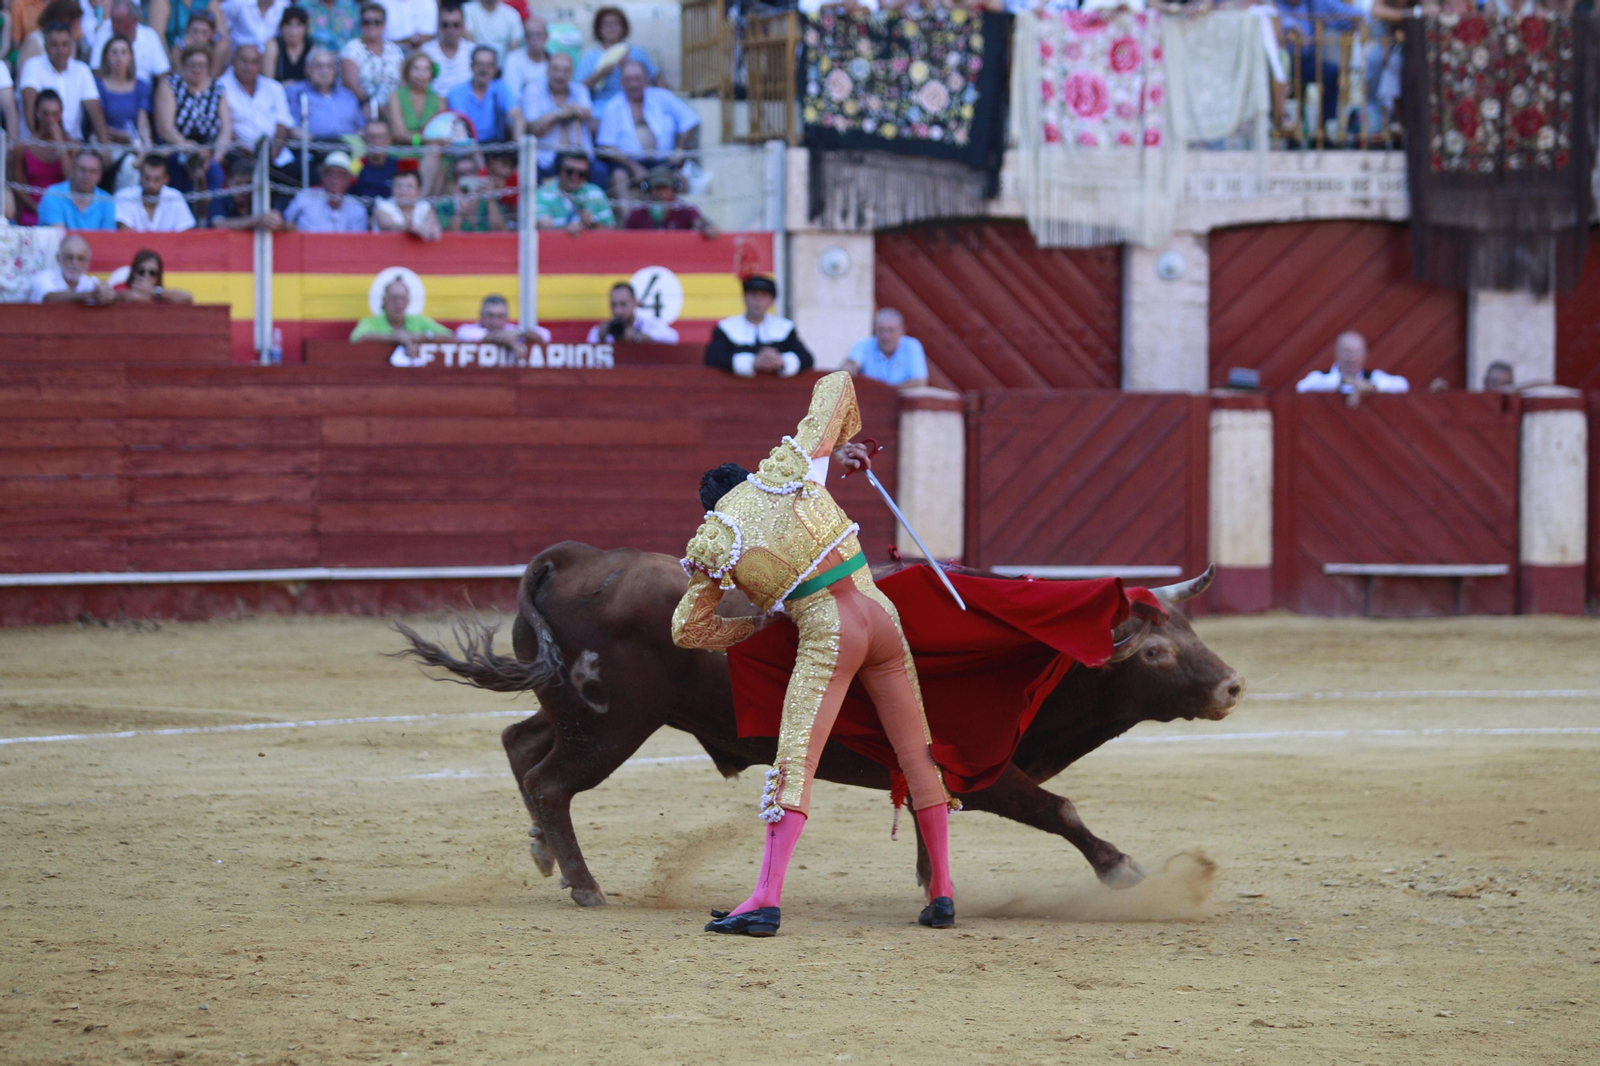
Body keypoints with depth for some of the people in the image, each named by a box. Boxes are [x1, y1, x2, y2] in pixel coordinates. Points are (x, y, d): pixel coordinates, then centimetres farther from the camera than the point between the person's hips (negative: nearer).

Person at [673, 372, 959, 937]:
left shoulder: (711, 545, 5)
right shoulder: (788, 468, 9)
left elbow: (688, 630, 14)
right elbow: (837, 385, 18)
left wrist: (755, 626, 27)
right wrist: (842, 443, 35)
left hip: (825, 636, -4)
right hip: (880, 615, 4)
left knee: (793, 767, -8)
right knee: (918, 757, 13)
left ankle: (766, 899, -20)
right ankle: (941, 893, 19)